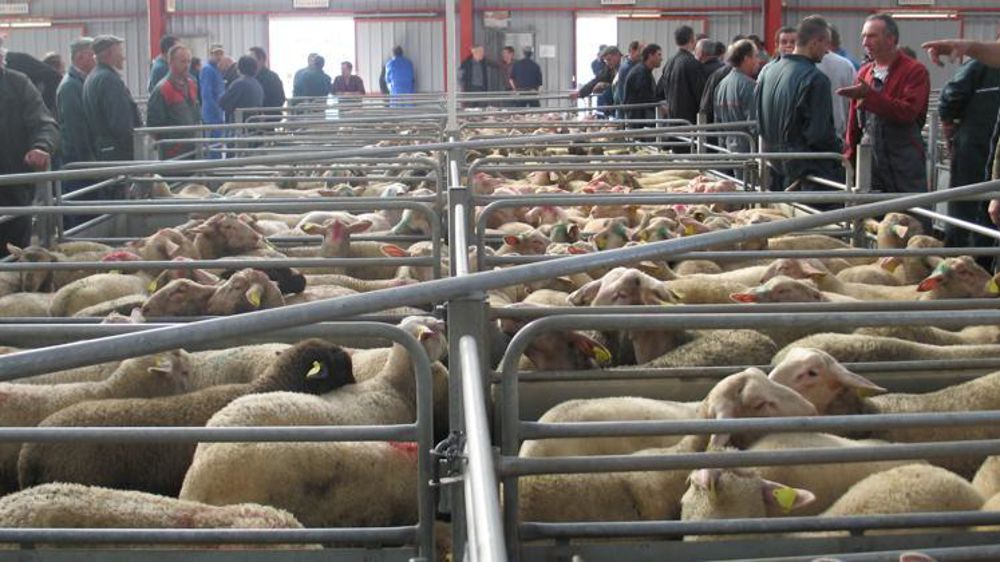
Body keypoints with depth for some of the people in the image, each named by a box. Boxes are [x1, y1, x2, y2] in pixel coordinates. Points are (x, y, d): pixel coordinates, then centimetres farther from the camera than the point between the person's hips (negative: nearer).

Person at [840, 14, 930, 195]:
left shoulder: (915, 71, -6)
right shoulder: (864, 73, 14)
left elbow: (908, 111, -21)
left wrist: (869, 95, -25)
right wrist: (850, 157, 12)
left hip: (904, 165, -5)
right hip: (869, 162, 5)